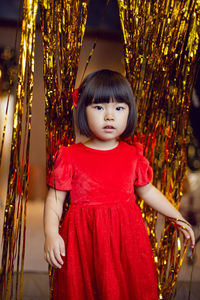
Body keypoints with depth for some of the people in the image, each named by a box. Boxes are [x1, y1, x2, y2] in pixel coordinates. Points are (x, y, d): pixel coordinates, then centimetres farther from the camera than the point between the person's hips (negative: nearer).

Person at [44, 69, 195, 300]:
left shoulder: (133, 155, 5)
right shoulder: (69, 156, -4)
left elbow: (147, 190, 17)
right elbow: (55, 199, -2)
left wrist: (177, 217, 17)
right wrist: (51, 234, -15)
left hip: (126, 236, 2)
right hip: (84, 237, -2)